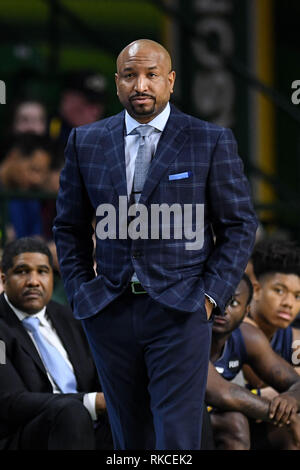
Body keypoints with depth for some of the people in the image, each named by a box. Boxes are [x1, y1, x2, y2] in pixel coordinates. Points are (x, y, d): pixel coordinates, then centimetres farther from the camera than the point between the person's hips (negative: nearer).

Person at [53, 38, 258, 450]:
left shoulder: (212, 142, 0)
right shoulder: (86, 142, 8)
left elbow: (240, 225, 4)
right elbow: (69, 227, 15)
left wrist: (212, 295, -5)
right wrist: (80, 291, 5)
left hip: (180, 312, -3)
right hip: (110, 314, 3)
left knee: (178, 440, -10)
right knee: (130, 439, 9)